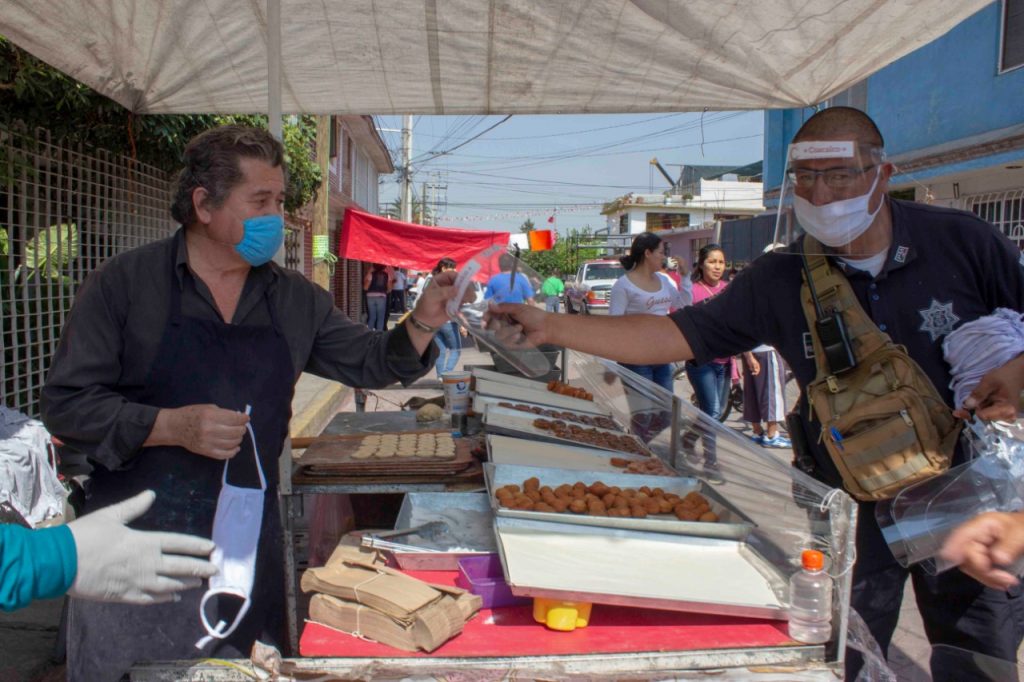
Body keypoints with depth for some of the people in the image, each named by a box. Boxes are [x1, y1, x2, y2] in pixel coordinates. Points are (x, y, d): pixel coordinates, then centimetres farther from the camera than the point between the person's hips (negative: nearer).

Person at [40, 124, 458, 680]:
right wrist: (171, 426, -20)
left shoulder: (294, 299, 6)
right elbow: (64, 403, -7)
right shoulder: (123, 283, -5)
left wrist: (423, 321, -8)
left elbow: (370, 362, 10)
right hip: (136, 537, -3)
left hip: (248, 542, 3)